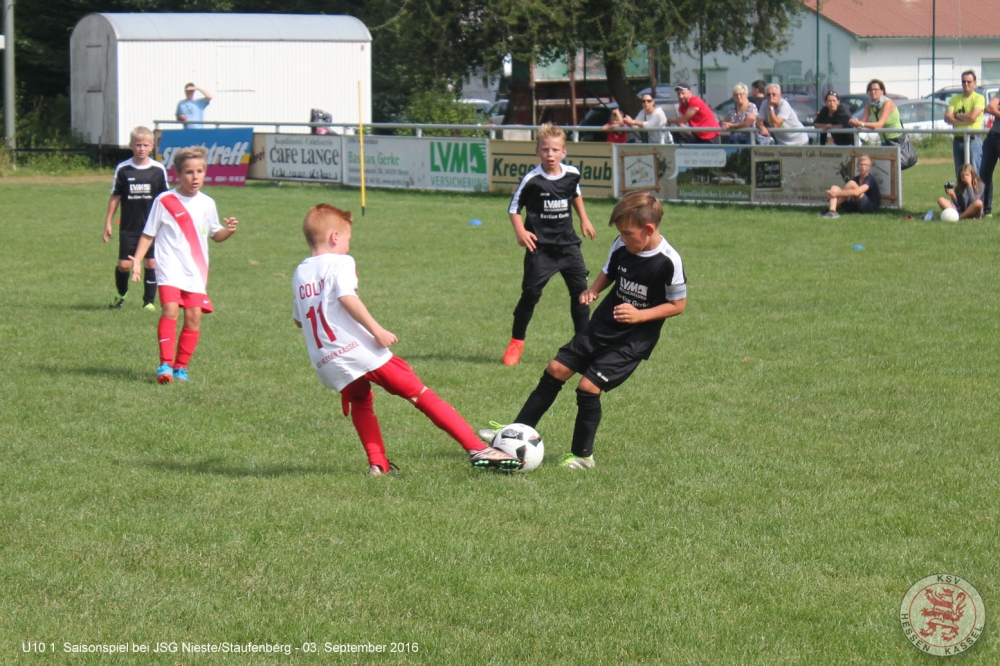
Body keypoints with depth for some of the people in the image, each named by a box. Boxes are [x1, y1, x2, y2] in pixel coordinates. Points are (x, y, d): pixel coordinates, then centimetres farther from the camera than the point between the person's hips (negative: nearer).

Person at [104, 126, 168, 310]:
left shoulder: (158, 170, -1)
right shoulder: (123, 169, -1)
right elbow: (115, 197, 5)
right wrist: (108, 222, 4)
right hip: (129, 227, 0)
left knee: (151, 263, -1)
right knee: (124, 264, -1)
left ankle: (149, 301, 12)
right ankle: (121, 294, 26)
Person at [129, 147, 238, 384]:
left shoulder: (207, 204, 9)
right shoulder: (164, 201, -2)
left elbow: (215, 235, 19)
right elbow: (148, 234, 4)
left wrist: (228, 230, -3)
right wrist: (137, 260, -5)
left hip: (196, 271, 4)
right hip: (170, 268, -4)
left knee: (194, 315, -4)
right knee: (170, 309, -21)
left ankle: (181, 366, 9)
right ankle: (165, 365, -20)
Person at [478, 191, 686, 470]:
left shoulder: (669, 262, -21)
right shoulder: (622, 247, -4)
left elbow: (678, 304, -12)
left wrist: (640, 315, -22)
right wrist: (593, 290, -6)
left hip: (634, 339, -7)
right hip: (602, 326, 7)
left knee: (588, 386, -13)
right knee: (556, 370, 5)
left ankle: (583, 455, 5)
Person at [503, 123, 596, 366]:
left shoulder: (572, 174, 0)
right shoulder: (532, 180, -14)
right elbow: (514, 207, -5)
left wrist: (584, 220, 23)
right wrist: (520, 232, -19)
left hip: (568, 244, 4)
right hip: (540, 246, -4)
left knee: (580, 290, 5)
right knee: (531, 293, -4)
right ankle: (516, 342, 11)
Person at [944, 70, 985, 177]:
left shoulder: (979, 98, -1)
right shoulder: (955, 99, 14)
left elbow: (972, 117, -15)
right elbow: (947, 117, 1)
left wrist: (956, 115, 0)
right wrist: (965, 120, -11)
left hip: (973, 140, -6)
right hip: (958, 140, 6)